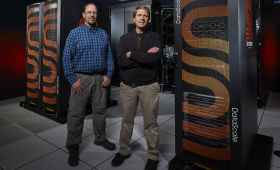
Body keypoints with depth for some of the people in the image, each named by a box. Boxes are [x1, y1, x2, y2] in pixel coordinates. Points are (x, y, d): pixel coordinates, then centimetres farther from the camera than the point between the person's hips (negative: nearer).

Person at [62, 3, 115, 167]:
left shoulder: (103, 34, 9)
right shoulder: (75, 33, -1)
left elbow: (109, 56, 8)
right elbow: (67, 58, -5)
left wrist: (108, 75, -2)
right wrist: (73, 79, -11)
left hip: (100, 78, 3)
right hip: (81, 78, -3)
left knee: (100, 110, 13)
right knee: (76, 113, 2)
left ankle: (101, 138, 32)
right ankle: (73, 147, 17)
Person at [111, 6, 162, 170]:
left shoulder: (155, 37, 0)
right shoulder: (125, 38, 5)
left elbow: (154, 58, -19)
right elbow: (121, 60, -11)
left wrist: (131, 54, -10)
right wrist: (145, 56, -15)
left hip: (149, 85, -2)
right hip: (127, 85, 2)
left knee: (151, 123, 8)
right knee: (127, 121, 15)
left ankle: (153, 157, 27)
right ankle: (124, 151, 36)